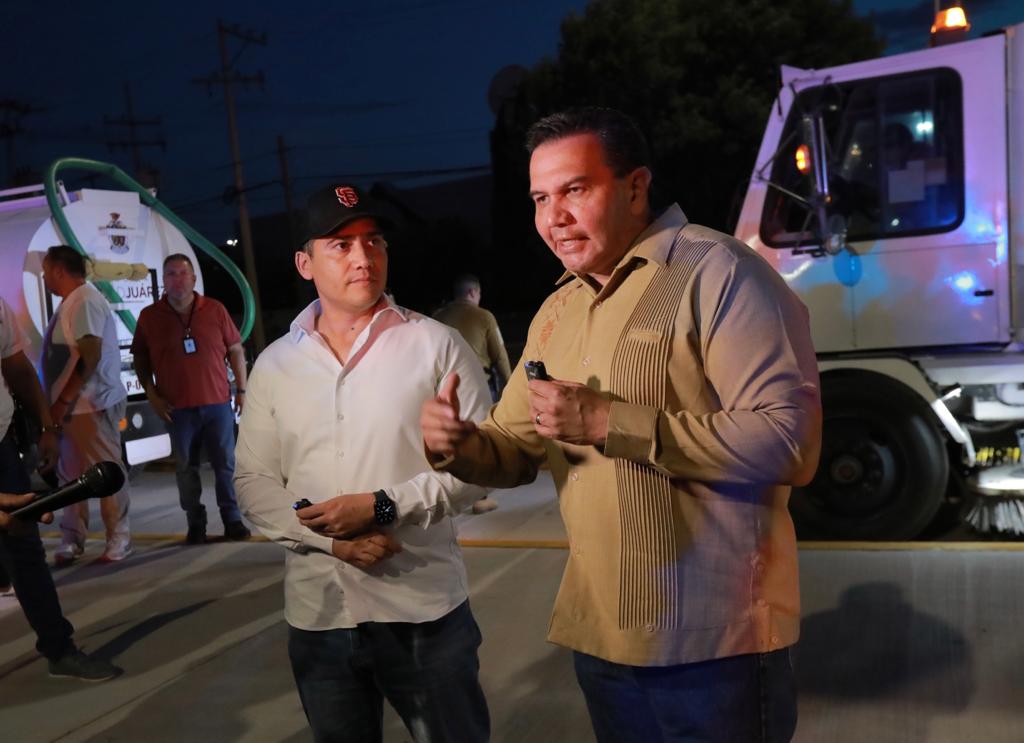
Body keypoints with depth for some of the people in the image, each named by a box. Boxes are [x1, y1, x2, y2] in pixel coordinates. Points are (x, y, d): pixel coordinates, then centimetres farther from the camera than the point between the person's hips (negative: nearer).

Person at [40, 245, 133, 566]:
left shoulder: (85, 301, -15)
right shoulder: (71, 302, 15)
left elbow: (90, 356, -22)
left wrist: (63, 400, -21)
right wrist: (60, 401, 16)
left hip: (91, 404, -10)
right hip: (72, 404, 10)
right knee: (70, 475, 12)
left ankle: (119, 539, 6)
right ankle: (71, 540, 19)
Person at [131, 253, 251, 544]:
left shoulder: (215, 310, 2)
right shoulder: (149, 316, 1)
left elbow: (235, 350, 7)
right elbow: (140, 359, 8)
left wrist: (241, 389, 5)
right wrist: (152, 395, 0)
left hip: (218, 403, 0)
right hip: (178, 408, 0)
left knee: (225, 464, 4)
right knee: (186, 468, 6)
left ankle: (231, 519, 14)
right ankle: (196, 523, 16)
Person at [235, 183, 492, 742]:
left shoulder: (436, 345, -4)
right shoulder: (274, 365, 5)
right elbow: (253, 482, 3)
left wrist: (383, 507, -17)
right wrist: (331, 540, -12)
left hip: (425, 610, -2)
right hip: (316, 616, 3)